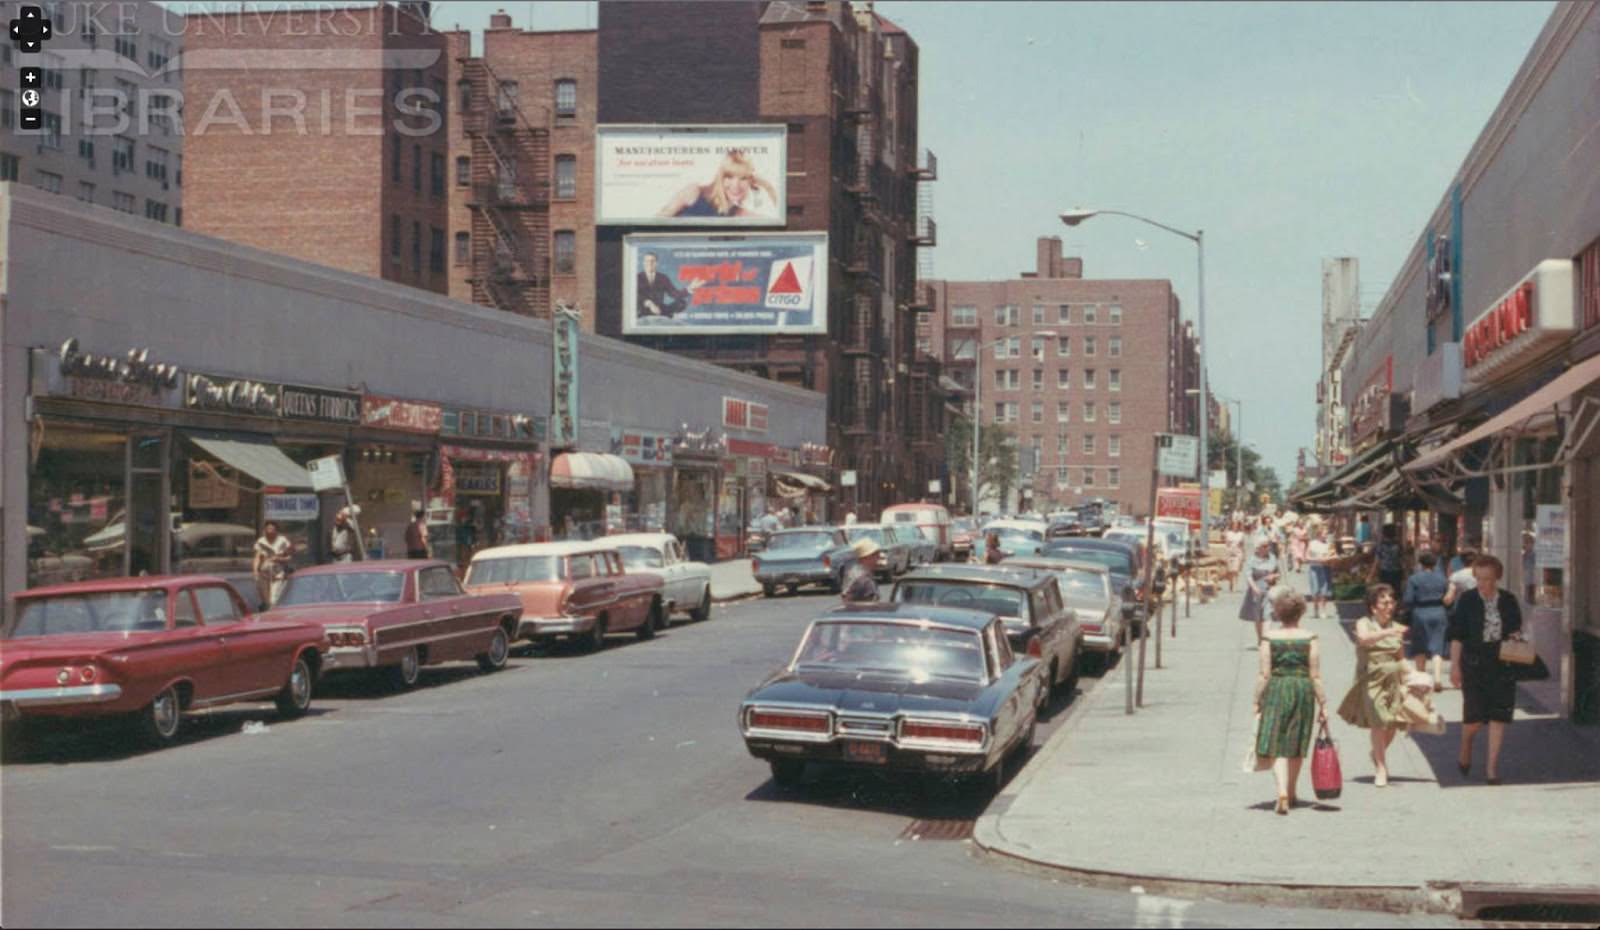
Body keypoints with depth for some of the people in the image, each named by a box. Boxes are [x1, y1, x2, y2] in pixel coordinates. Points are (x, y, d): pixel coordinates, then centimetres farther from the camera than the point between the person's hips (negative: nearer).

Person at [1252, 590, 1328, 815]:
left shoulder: (1269, 639, -4)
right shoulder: (1310, 640, -3)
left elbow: (1264, 675, -5)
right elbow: (1316, 676, -3)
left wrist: (1257, 702, 3)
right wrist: (1323, 704, 3)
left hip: (1276, 692, -1)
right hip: (1303, 690, 1)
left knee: (1277, 746, -1)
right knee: (1297, 746, 16)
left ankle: (1282, 791, -21)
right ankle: (1291, 793, 29)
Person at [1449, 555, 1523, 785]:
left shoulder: (1509, 600, 4)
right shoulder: (1467, 600, -3)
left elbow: (1517, 628, 17)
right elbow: (1457, 635, -2)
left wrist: (1516, 635, -7)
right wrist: (1455, 665, -6)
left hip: (1502, 664, 2)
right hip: (1474, 664, -2)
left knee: (1498, 716, -1)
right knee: (1474, 715, -4)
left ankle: (1492, 766, 5)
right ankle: (1465, 749, 28)